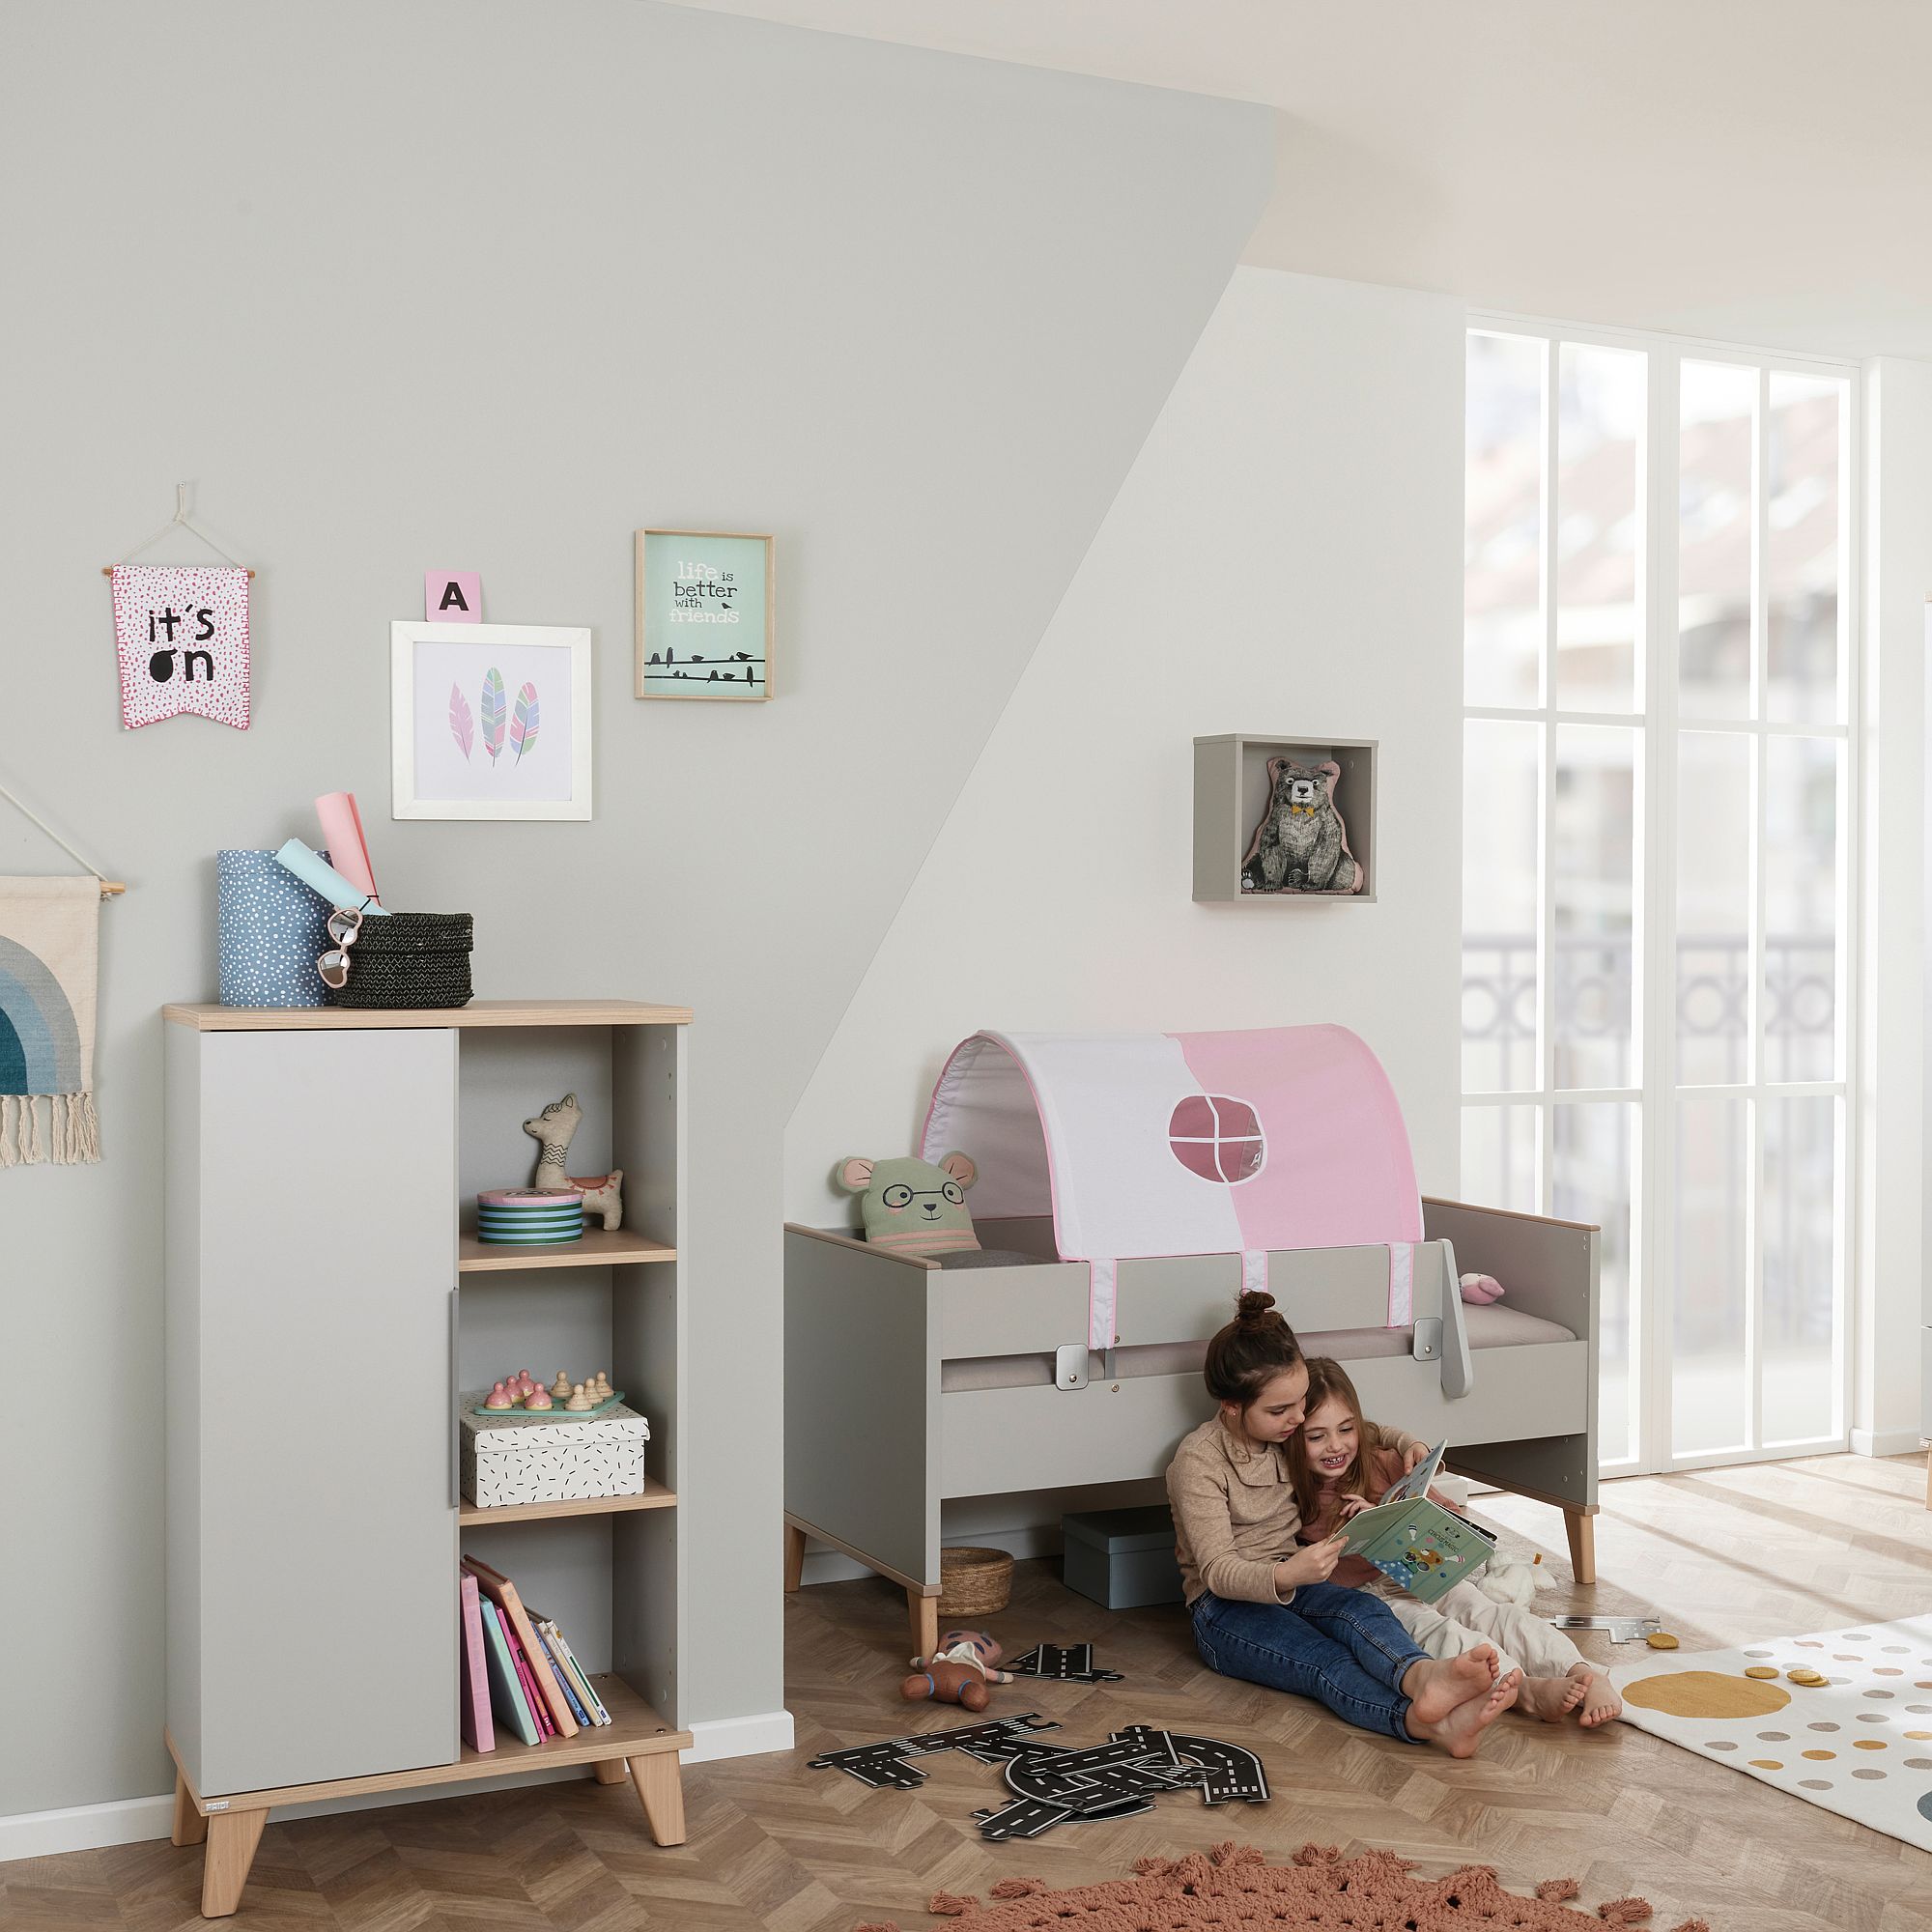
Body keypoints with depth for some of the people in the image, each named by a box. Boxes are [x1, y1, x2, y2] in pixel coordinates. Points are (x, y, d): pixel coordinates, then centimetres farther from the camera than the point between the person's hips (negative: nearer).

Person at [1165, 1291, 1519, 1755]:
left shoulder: (1287, 1431, 6)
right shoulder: (1199, 1461, -15)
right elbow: (1218, 1572, -22)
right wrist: (1288, 1574, -42)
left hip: (1289, 1583, 6)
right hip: (1226, 1607, -6)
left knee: (1363, 1610, -32)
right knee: (1326, 1663, -37)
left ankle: (1422, 1676, -68)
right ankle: (1430, 1724, -67)